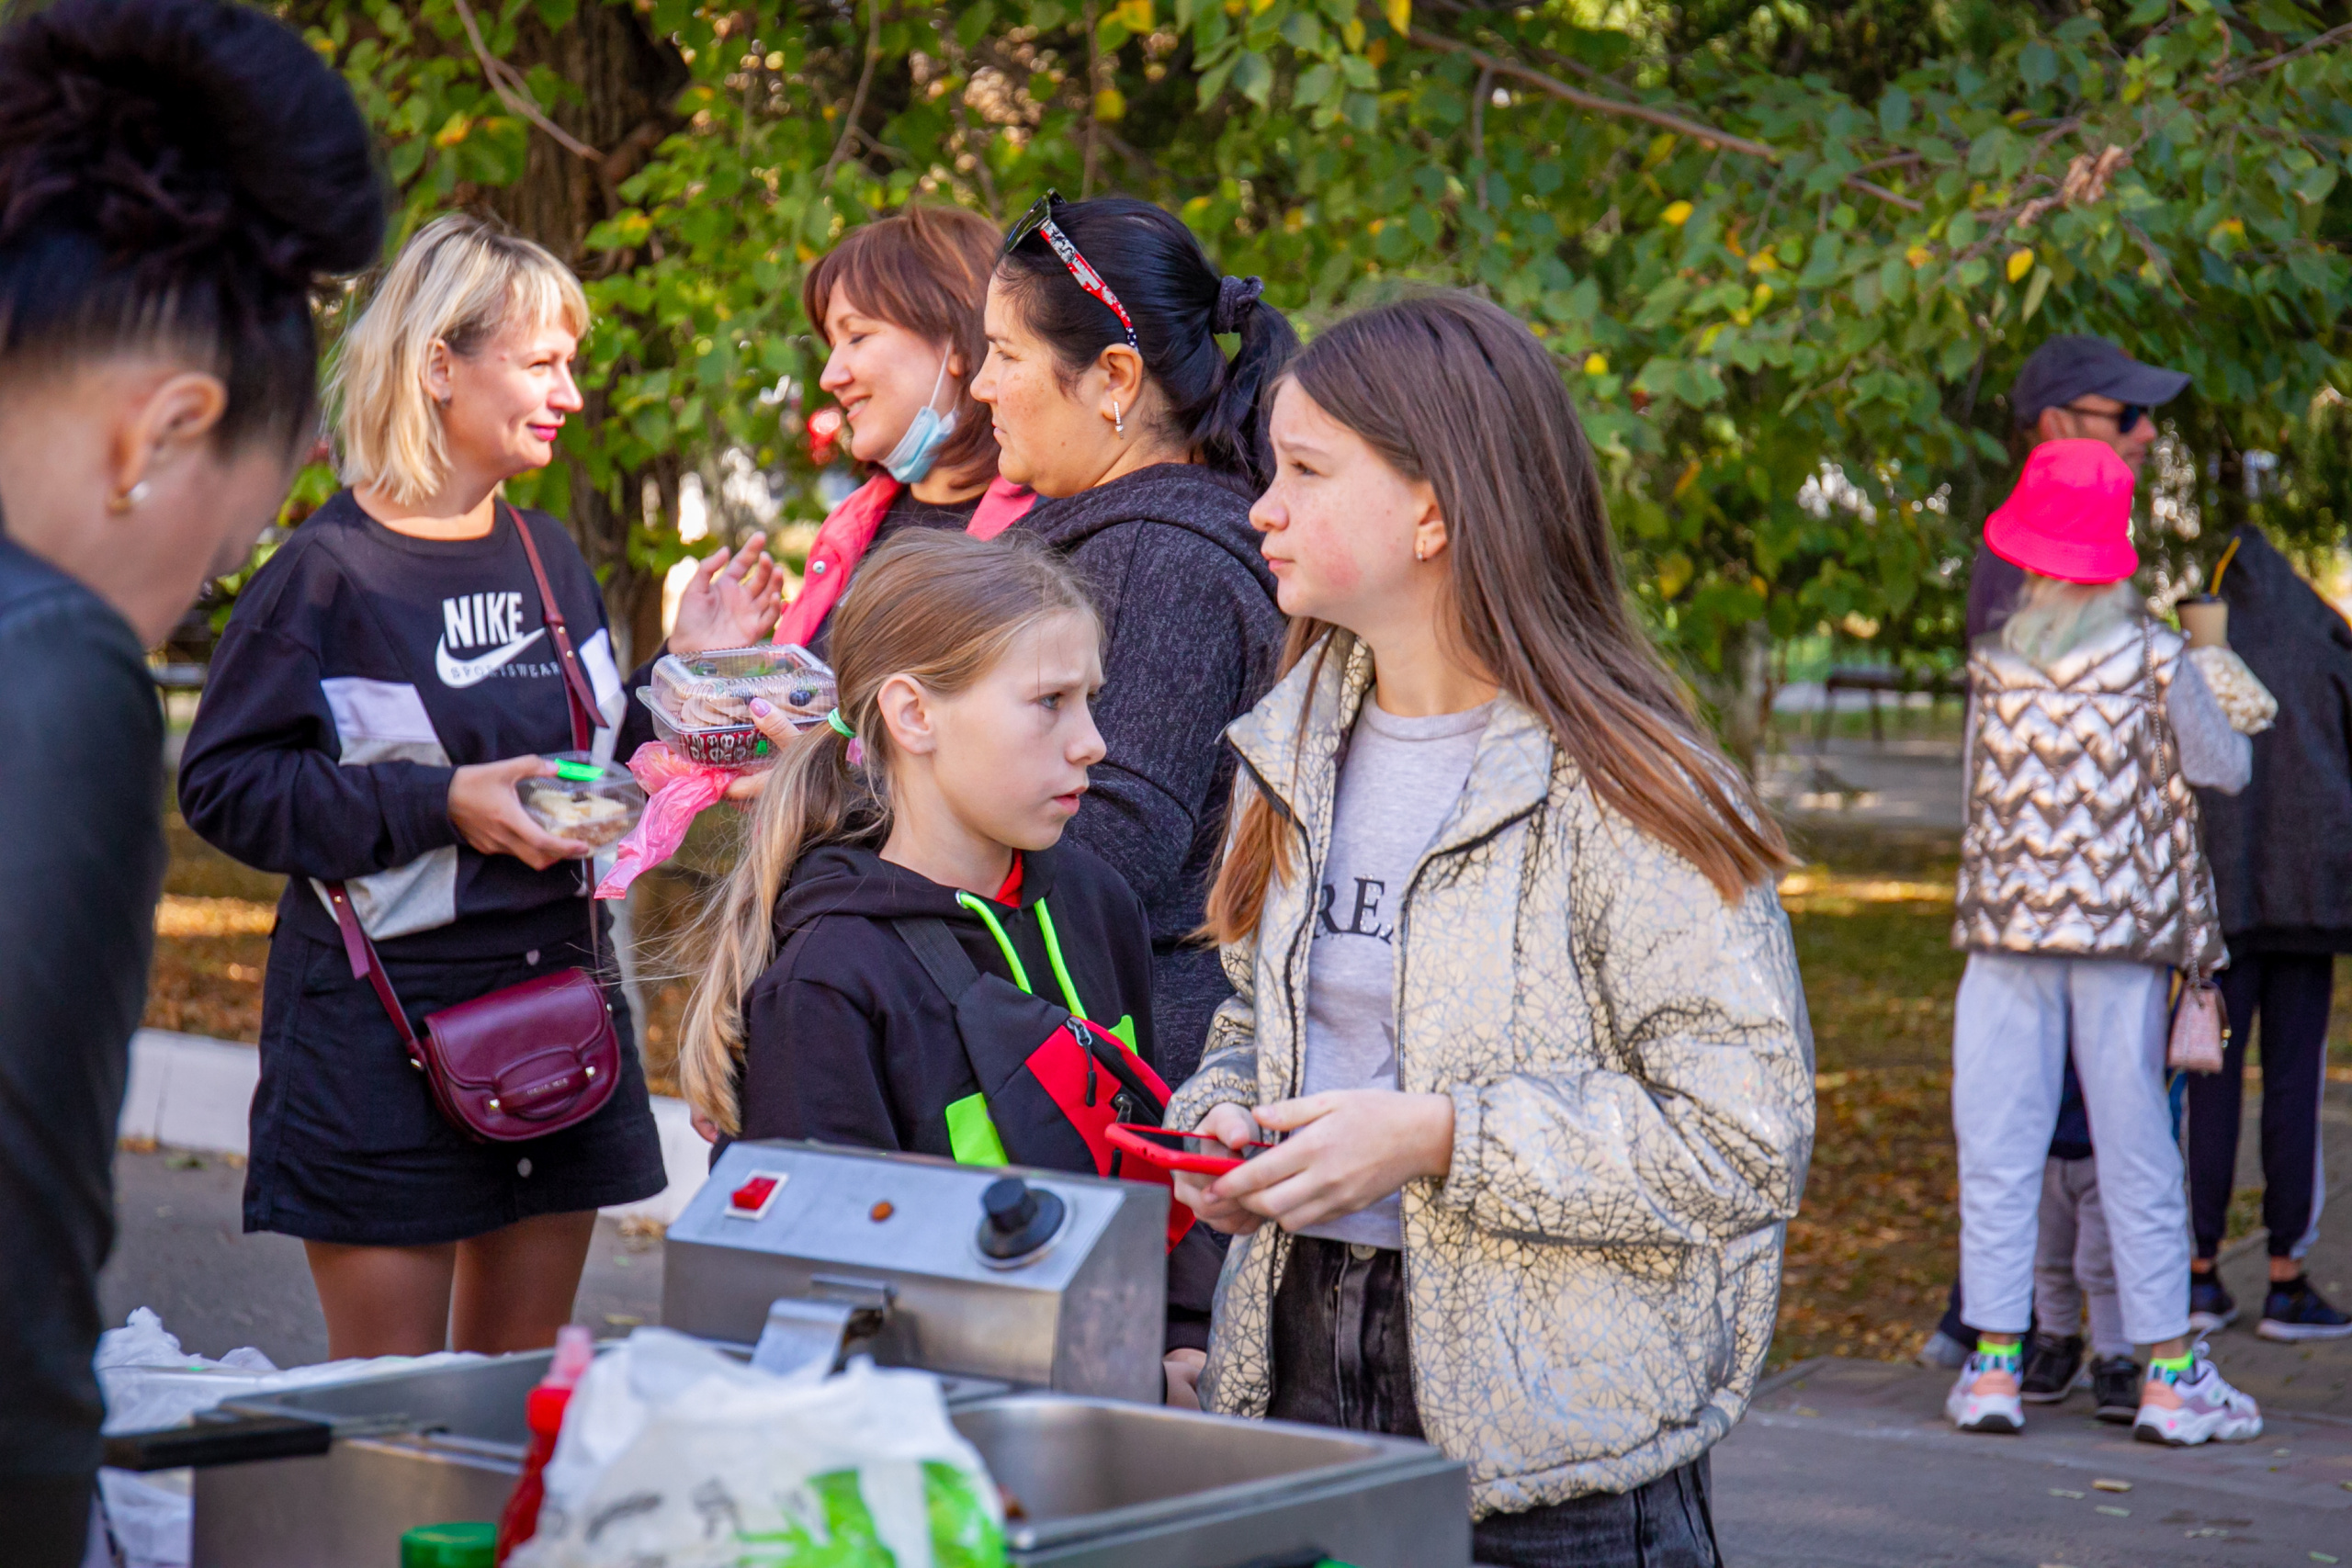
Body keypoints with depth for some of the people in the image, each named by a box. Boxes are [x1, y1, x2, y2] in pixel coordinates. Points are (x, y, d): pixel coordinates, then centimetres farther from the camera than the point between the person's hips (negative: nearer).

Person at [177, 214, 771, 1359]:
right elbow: (222, 784, -13)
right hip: (386, 1014, -6)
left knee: (522, 1385, 12)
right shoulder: (330, 570, -9)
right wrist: (438, 804, -20)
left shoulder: (548, 558, 11)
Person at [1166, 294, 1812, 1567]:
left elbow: (1748, 1141, -19)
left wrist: (1433, 1138, -22)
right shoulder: (1294, 751, 8)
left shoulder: (1616, 794, -15)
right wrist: (1218, 1119, -1)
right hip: (1296, 1359, 6)